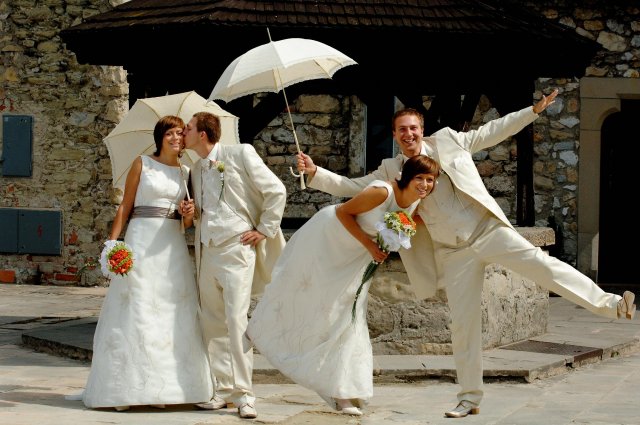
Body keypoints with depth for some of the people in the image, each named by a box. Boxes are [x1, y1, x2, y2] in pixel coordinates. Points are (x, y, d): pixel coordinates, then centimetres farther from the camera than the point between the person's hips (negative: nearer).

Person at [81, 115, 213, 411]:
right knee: (134, 313, -6)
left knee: (173, 316, 0)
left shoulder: (186, 173, 13)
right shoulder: (142, 164, 3)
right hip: (141, 242, -4)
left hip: (173, 245, 4)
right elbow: (125, 206, 1)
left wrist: (189, 215, -6)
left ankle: (161, 387, 5)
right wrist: (112, 242, -8)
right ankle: (125, 389, -4)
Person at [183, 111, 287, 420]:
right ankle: (222, 390, 13)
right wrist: (190, 214, 4)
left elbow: (276, 191, -2)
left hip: (236, 247, -7)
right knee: (213, 323, 6)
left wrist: (265, 230, -4)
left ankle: (243, 394, -9)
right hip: (207, 251, 7)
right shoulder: (196, 170, 16)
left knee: (236, 319, -12)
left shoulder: (240, 154, -3)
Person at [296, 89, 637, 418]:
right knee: (462, 323, 1)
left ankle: (610, 304, -21)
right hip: (453, 252, 2)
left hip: (488, 229, -2)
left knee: (539, 263, -21)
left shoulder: (447, 141, 4)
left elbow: (493, 131, 9)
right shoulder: (391, 171, 7)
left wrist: (535, 110, 6)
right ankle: (470, 397, 8)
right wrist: (314, 173, -2)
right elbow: (351, 187, 10)